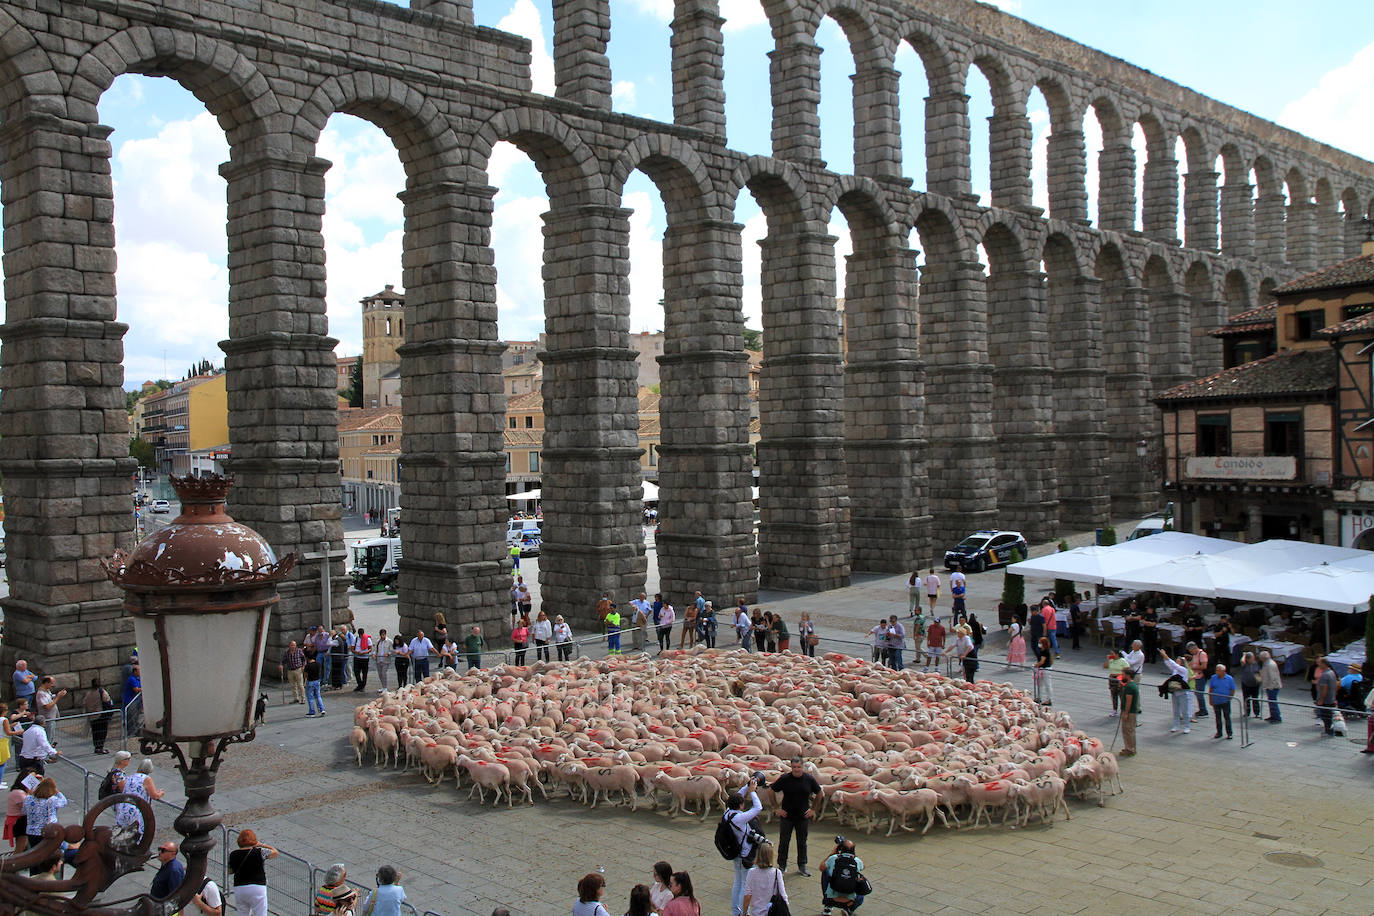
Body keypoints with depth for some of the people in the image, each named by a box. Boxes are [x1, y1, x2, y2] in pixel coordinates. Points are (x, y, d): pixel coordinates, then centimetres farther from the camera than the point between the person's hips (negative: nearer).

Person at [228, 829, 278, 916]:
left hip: (238, 889, 4)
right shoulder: (260, 852, -8)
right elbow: (275, 852, 8)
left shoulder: (233, 855, 2)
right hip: (257, 888, -4)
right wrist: (262, 845, 14)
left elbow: (230, 871, 16)